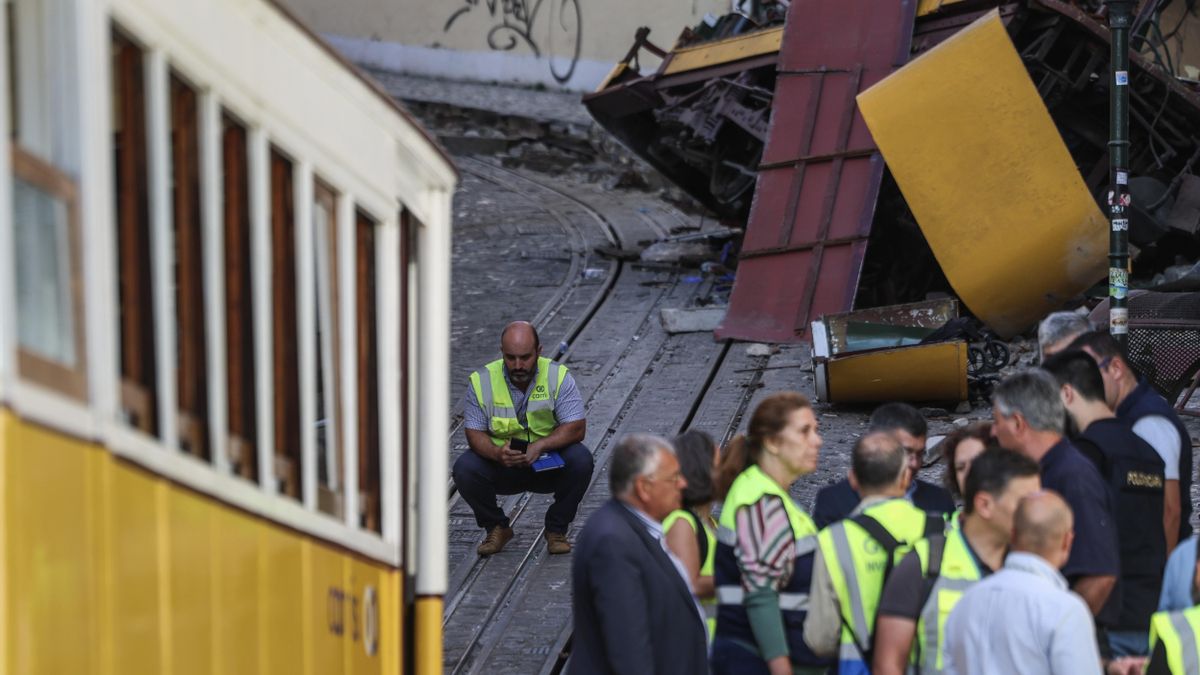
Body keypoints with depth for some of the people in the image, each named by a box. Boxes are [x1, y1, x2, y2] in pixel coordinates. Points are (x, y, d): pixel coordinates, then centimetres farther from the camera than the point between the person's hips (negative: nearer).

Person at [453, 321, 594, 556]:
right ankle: (496, 528, 2)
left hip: (549, 465, -1)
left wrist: (540, 446, -30)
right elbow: (474, 432, -9)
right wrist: (496, 453, -31)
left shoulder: (558, 376, -12)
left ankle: (556, 529, -5)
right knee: (464, 469, -26)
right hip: (502, 467, 1)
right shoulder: (482, 381, -10)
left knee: (580, 460, -30)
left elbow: (576, 428, -15)